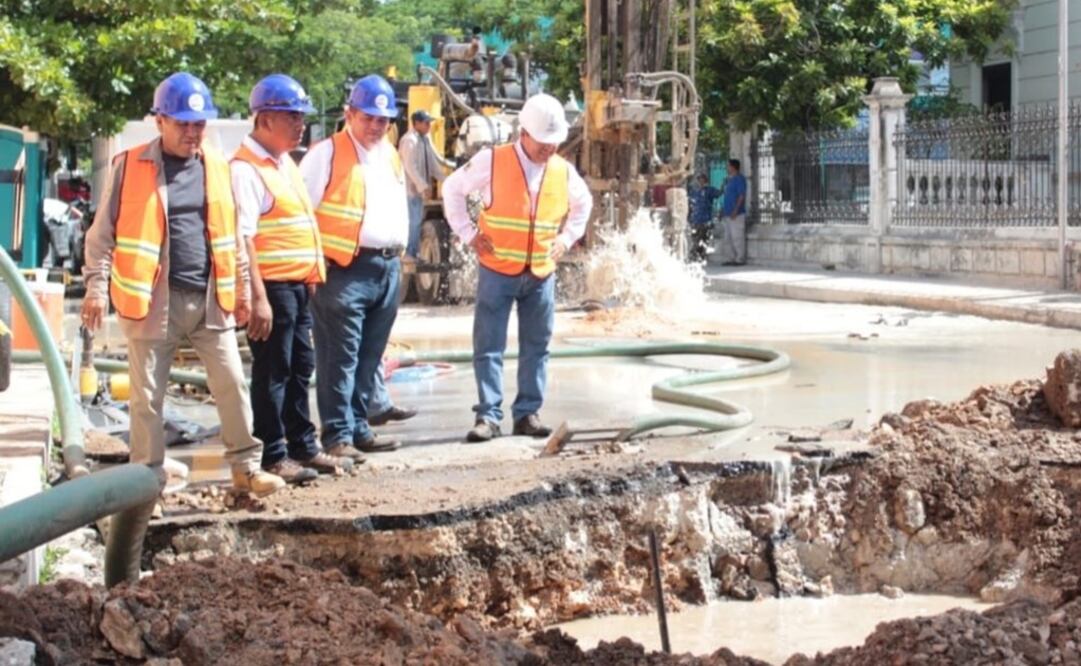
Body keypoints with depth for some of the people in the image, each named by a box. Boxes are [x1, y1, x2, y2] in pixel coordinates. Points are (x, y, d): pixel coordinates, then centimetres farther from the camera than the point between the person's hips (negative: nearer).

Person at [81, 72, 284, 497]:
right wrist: (97, 286, -8)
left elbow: (232, 234, 15)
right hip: (153, 299, -3)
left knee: (232, 385, 3)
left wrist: (241, 288, 15)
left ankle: (246, 467, 14)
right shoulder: (131, 167, -3)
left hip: (210, 299, 3)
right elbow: (103, 232, -1)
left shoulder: (217, 167, 8)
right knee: (148, 394, 4)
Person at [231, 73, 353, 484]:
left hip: (298, 284, 9)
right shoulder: (246, 169, -15)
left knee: (301, 366, 15)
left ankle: (303, 445, 25)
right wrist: (258, 297, -25)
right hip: (272, 285, -9)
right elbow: (243, 237, -21)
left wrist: (311, 274, 18)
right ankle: (273, 455, 7)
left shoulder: (285, 162, 15)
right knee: (272, 371, -1)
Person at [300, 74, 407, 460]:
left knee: (369, 358, 11)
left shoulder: (391, 155, 18)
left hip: (387, 267, 7)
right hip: (345, 268, -7)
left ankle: (358, 428, 19)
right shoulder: (327, 154, -5)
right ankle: (338, 435, -4)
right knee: (340, 359, -7)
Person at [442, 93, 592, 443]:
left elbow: (583, 203, 24)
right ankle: (489, 415, 1)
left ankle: (528, 413, 15)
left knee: (536, 346, 7)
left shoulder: (563, 171, 4)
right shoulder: (492, 161, -8)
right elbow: (453, 189, 2)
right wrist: (468, 233, -2)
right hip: (497, 270, -4)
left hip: (541, 273, 4)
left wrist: (567, 237, 11)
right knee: (489, 346, -3)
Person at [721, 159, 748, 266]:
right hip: (728, 214, 10)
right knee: (728, 239, 10)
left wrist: (735, 210, -21)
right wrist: (723, 210, 18)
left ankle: (740, 259, -5)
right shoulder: (729, 180, 19)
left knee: (737, 237, -8)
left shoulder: (739, 179, -8)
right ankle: (734, 258, 16)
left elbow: (742, 196, -15)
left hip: (736, 214, -10)